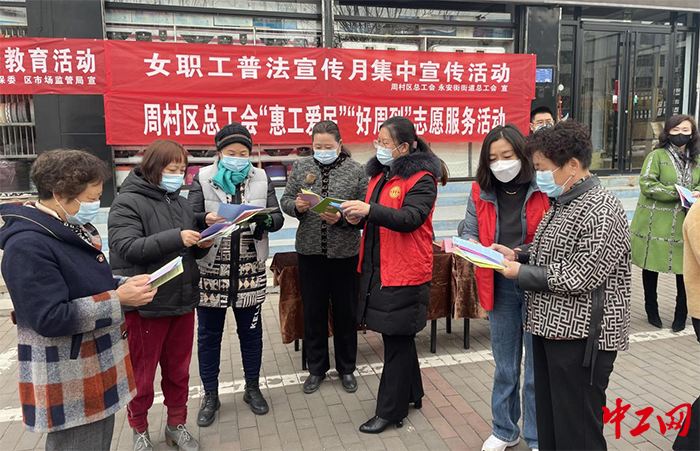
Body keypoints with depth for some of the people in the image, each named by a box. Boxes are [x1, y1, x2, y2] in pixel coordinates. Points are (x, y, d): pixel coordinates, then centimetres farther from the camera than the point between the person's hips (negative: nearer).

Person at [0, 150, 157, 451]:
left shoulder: (73, 229, 7)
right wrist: (118, 299, -24)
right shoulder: (28, 245, -22)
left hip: (97, 368, 9)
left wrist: (125, 285, -2)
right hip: (67, 383, -9)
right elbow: (50, 319, -26)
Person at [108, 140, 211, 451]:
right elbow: (126, 248, -22)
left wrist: (202, 244, -8)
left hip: (183, 301, 5)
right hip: (145, 306, -5)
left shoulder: (181, 203, 9)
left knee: (178, 370, 17)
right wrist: (175, 238, -29)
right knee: (141, 374, 13)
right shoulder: (128, 202, -9)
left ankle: (176, 425, 35)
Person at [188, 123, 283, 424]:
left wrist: (261, 220, -26)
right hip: (211, 271, -1)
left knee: (251, 330, 13)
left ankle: (252, 388, 32)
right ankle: (210, 395, 27)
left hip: (250, 272, 1)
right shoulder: (203, 178, 0)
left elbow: (277, 217, -3)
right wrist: (206, 219, -31)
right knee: (209, 334, 9)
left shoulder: (261, 179, 4)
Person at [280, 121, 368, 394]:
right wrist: (296, 206, -15)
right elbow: (285, 200, 7)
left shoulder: (356, 171, -2)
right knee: (313, 311, 11)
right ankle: (317, 368, 29)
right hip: (310, 251, 2)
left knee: (345, 311, 11)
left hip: (344, 252, -2)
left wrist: (342, 218, -22)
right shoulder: (301, 167, 5)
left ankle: (346, 369, 30)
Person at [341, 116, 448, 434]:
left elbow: (411, 218, -25)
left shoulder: (421, 178, -12)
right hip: (377, 267, 8)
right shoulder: (381, 173, 12)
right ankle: (411, 394, 37)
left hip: (405, 273, -8)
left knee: (397, 339, 3)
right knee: (399, 336, 19)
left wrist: (369, 210, -37)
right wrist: (359, 215, -2)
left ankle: (391, 411, 17)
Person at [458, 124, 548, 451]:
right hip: (499, 286, 4)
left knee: (538, 368, 10)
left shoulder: (544, 188, -11)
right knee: (505, 366, 18)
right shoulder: (481, 192, 2)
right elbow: (469, 230, 5)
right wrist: (469, 245, -18)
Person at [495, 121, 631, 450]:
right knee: (548, 424, 20)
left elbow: (577, 278, -22)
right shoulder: (562, 203, 11)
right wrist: (516, 255, 5)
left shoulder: (601, 211, -18)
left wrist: (520, 272, -13)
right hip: (548, 328, 9)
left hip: (581, 338, -9)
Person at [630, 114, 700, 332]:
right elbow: (647, 185, -13)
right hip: (656, 223, -3)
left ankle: (682, 314, 21)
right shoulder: (657, 156, -5)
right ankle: (652, 310, 27)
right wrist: (678, 192, -18)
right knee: (652, 265, 8)